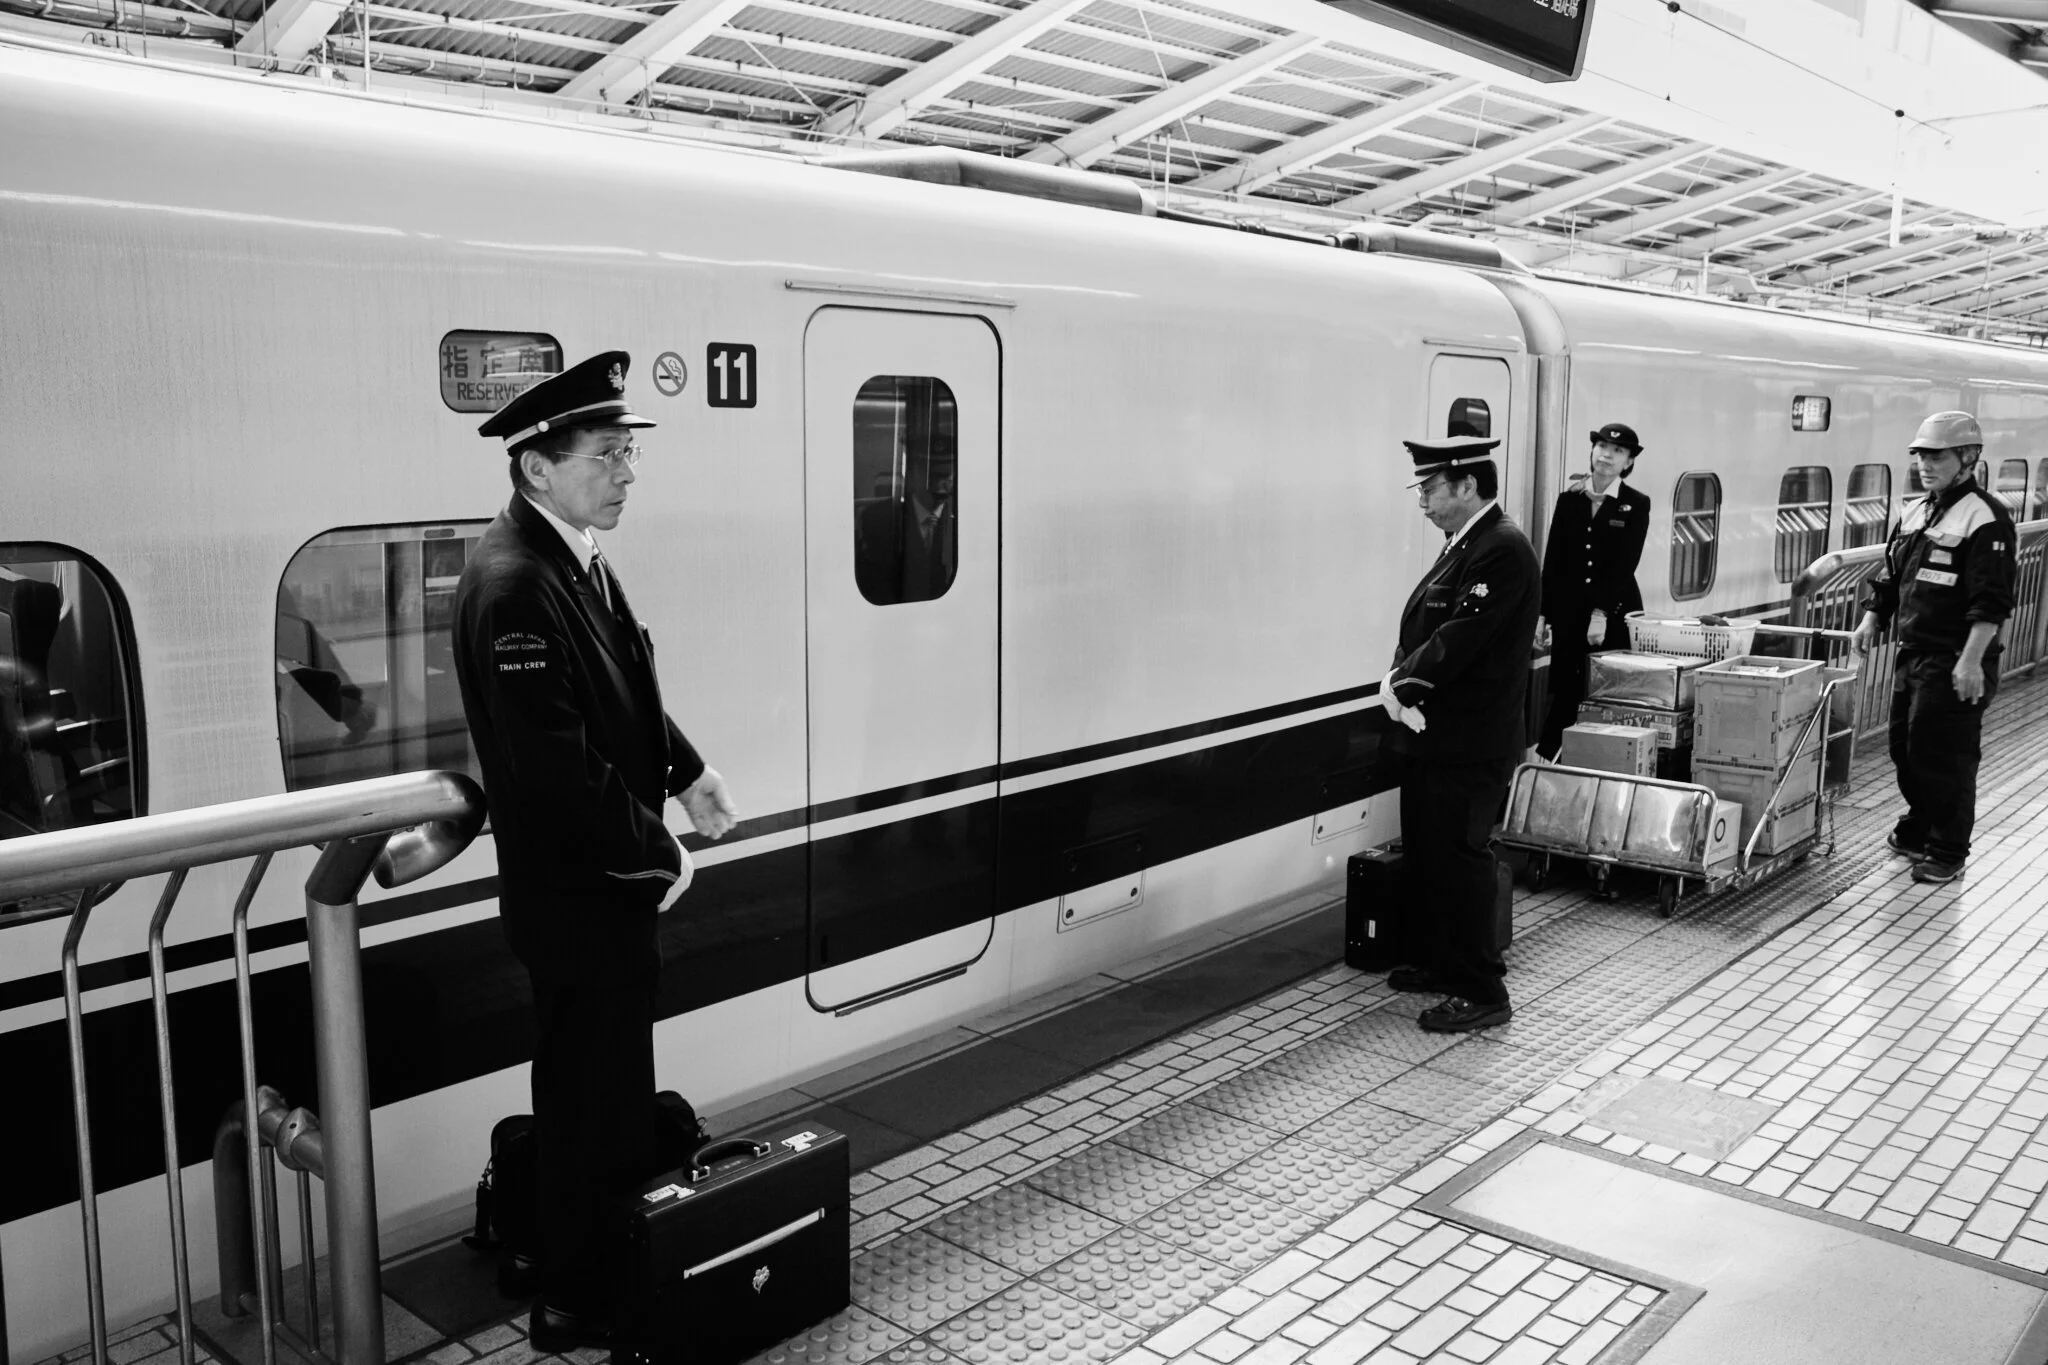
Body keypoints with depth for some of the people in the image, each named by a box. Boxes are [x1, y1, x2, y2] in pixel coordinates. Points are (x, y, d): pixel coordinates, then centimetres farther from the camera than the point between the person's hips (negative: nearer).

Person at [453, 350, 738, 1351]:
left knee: (604, 1080, 22)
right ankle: (578, 1304, 23)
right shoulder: (513, 584, -24)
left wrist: (683, 771, 7)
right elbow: (556, 762, -27)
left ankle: (605, 1264, 40)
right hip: (571, 892, -10)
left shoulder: (576, 557, 6)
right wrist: (656, 856, -17)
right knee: (593, 1091, 5)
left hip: (605, 878, 10)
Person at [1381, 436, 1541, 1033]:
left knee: (1460, 860, -3)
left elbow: (1458, 641, -24)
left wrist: (1401, 682, -13)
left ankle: (1481, 993, 7)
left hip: (1469, 742, -10)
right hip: (1434, 736, 10)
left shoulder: (1502, 549, -17)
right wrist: (1400, 682, -2)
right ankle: (1438, 961, 34)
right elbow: (1422, 628, 14)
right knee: (1425, 854, 18)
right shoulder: (1463, 545, 14)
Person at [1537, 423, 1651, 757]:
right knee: (1563, 693, 0)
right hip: (1568, 611, 2)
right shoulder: (1569, 499, 9)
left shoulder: (1636, 504, 0)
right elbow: (1552, 560, 8)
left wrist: (1601, 613, -18)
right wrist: (1543, 614, 4)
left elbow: (1624, 564, -9)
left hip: (1615, 614, -2)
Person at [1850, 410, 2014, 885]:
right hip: (1911, 652, 8)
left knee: (1944, 756, -3)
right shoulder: (1913, 512, 14)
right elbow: (1891, 574, 23)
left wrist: (1971, 661, -24)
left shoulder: (1985, 519, -12)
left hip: (1953, 663, -8)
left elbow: (1992, 601, -18)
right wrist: (1873, 616, 7)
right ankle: (1917, 828, 35)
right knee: (1904, 746, 16)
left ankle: (1947, 853, 9)